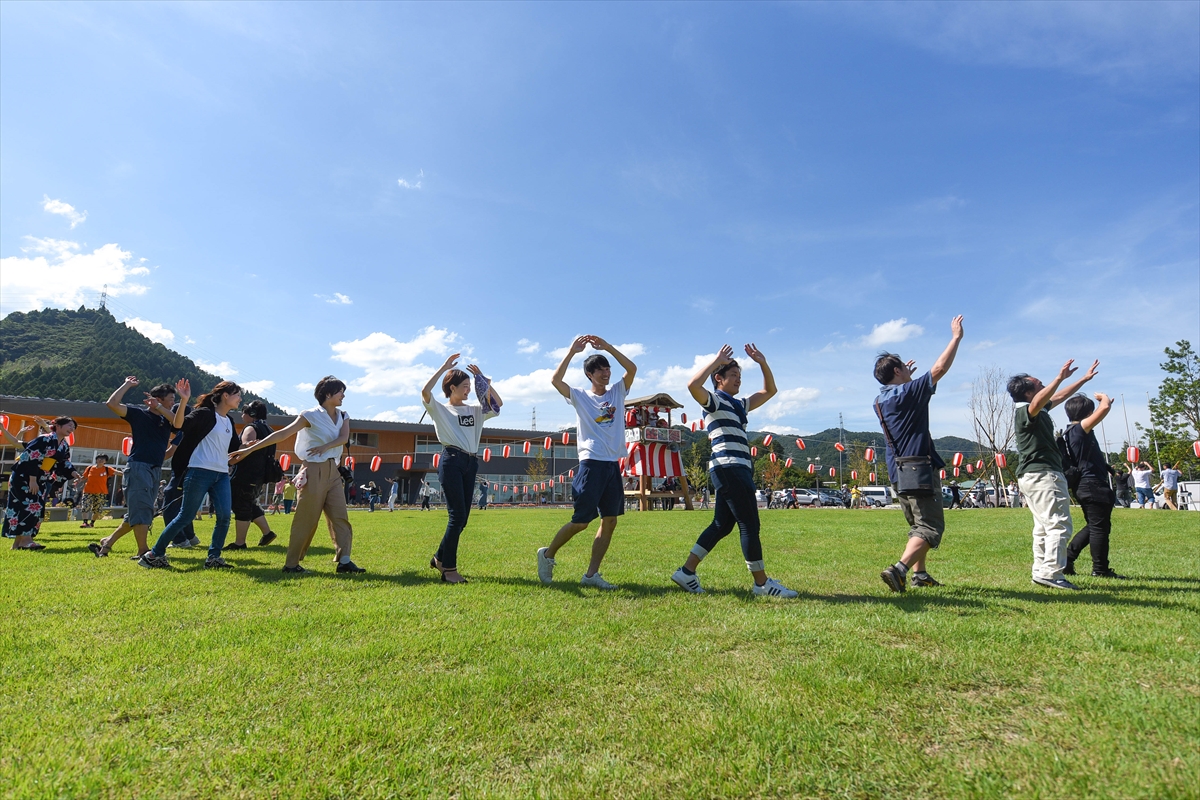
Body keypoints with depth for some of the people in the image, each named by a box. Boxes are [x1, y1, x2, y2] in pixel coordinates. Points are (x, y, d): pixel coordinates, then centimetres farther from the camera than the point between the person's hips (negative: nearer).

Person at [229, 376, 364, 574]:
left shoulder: (343, 416, 10)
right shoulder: (311, 416, -7)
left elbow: (344, 437, -6)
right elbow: (282, 434, -11)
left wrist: (326, 446, -23)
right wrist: (250, 449, -15)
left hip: (333, 471, 6)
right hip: (314, 471, -6)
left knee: (340, 517, 0)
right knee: (306, 519, -2)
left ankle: (344, 561, 0)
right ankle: (291, 564, 9)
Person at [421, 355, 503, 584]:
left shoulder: (475, 410, 19)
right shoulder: (439, 409, 4)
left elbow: (498, 404, 10)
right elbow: (425, 391, -13)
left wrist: (483, 379, 8)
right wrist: (445, 366, -9)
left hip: (471, 463, 6)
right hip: (451, 461, -6)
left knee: (462, 517, 7)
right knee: (457, 515, -11)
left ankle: (440, 558, 25)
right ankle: (449, 568, -2)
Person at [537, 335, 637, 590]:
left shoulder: (617, 392, 11)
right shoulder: (579, 396, 1)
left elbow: (632, 368, -4)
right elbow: (555, 380, -15)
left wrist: (607, 347, -9)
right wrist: (572, 351, -16)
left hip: (614, 464, 5)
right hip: (591, 463, -5)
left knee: (610, 520, 3)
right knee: (581, 521, -4)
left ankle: (592, 574, 12)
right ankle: (548, 554, 18)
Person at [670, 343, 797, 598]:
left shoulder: (739, 404, 24)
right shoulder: (713, 400, -1)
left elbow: (770, 391, 32)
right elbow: (692, 385, -23)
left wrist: (763, 363, 20)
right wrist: (716, 361, -14)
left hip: (739, 469, 10)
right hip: (728, 467, -10)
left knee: (722, 525, 9)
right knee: (750, 525, -5)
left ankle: (687, 572, 13)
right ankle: (762, 583, 4)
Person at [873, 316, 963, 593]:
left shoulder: (881, 400, 11)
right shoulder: (907, 393, -12)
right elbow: (939, 368, -12)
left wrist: (906, 377, 33)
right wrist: (956, 337, -1)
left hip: (898, 471, 9)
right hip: (919, 469, -9)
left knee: (918, 526, 20)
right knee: (930, 527, -7)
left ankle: (920, 574, 22)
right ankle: (899, 569, -22)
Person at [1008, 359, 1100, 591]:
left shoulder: (1040, 410, 17)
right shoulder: (1024, 411, -14)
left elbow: (1059, 396, 32)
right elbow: (1038, 401, -36)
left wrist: (1085, 379, 35)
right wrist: (1059, 378, -43)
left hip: (1033, 475, 11)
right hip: (1042, 474, -11)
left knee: (1044, 526, 13)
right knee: (1059, 524, -12)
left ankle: (1041, 572, 16)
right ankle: (1051, 573, -15)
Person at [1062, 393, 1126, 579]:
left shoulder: (1071, 431, 12)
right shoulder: (1080, 428, -15)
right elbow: (1105, 407, -22)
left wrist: (1104, 402, 23)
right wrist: (1103, 397, 0)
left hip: (1085, 486, 10)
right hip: (1094, 486, -10)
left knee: (1093, 526, 18)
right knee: (1100, 527, 1)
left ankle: (1066, 559, 16)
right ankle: (1100, 569, 10)